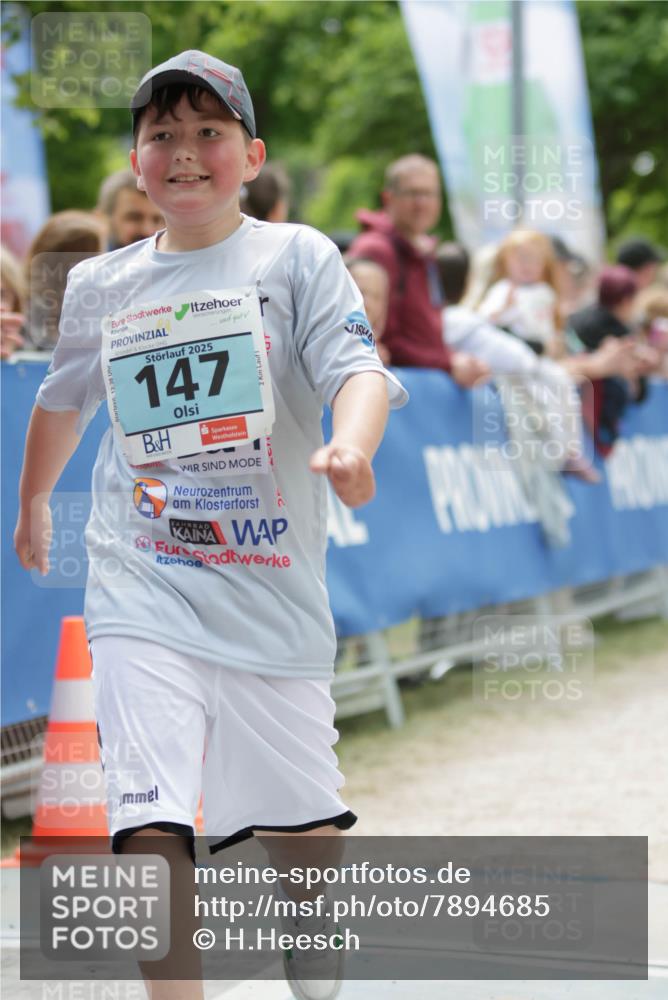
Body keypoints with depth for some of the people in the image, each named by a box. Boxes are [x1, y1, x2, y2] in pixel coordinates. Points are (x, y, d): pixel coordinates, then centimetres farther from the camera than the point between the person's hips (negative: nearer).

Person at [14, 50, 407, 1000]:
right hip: (142, 587, 1)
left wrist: (351, 445, -38)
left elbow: (356, 366, -17)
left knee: (302, 815, 13)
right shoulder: (99, 285, 8)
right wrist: (33, 502, 39)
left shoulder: (295, 256, -2)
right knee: (151, 822, -15)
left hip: (273, 586, -1)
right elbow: (64, 397, 26)